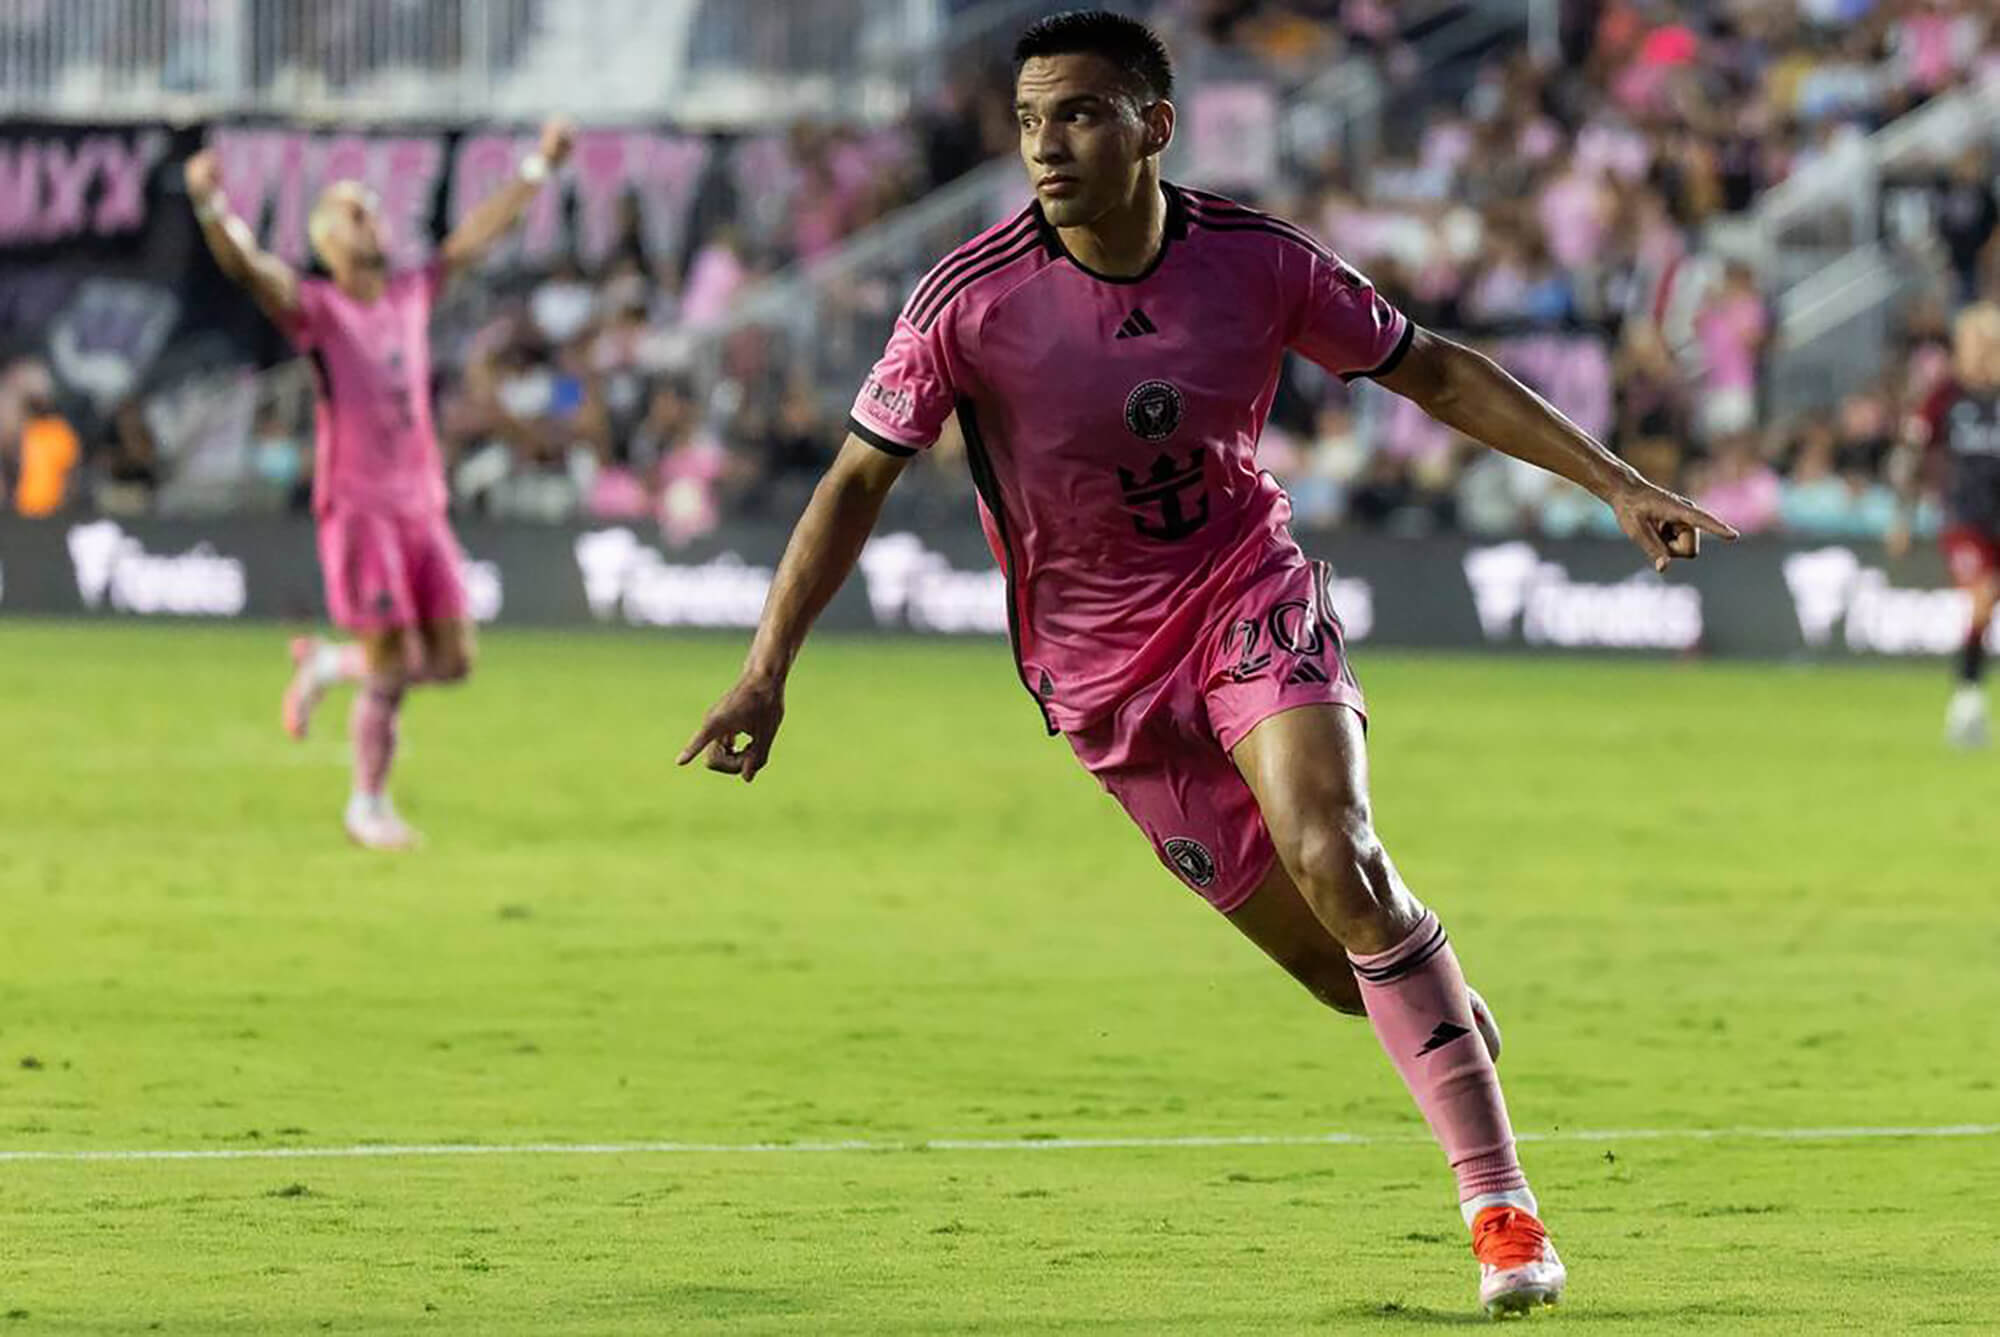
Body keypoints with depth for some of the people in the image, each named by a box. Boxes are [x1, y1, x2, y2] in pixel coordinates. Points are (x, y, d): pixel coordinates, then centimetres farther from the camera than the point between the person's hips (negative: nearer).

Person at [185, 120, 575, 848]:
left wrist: (539, 168, 25)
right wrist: (211, 204, -41)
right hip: (356, 508, -6)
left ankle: (326, 664, 26)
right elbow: (247, 265, -22)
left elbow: (476, 234, 22)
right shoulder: (315, 309, -6)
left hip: (422, 506, 6)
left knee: (452, 659, 3)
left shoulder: (412, 294, 11)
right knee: (389, 672, -6)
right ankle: (369, 804, 13)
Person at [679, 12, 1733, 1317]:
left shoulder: (1258, 261, -11)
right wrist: (766, 671, -17)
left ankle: (1500, 1200, -19)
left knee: (1333, 857, -26)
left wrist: (1618, 483, -1)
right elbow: (860, 479, -9)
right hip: (1100, 660, 0)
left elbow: (1435, 371, 2)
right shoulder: (973, 299, -16)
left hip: (1250, 594, 0)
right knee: (1337, 963, -6)